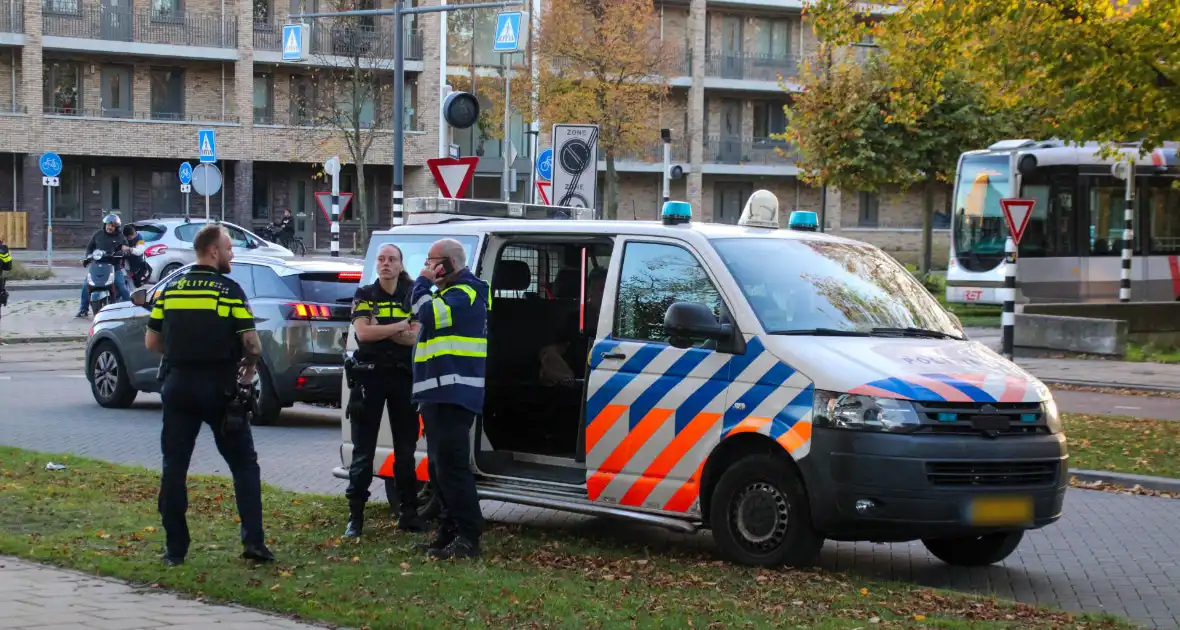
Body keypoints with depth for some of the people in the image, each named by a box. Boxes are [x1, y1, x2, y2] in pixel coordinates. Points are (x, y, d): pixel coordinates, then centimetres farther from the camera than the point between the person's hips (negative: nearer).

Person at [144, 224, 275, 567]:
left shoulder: (170, 290, 5)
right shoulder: (229, 291, -7)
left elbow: (152, 342, 6)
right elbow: (252, 345, -12)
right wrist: (248, 369, 7)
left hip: (178, 384, 3)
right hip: (219, 387, -3)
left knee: (174, 467, 8)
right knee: (244, 465, 8)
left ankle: (175, 548, 7)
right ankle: (253, 540, 0)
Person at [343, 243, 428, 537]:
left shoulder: (412, 297, 7)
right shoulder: (365, 296, 4)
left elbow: (417, 336, -6)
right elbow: (363, 332, -12)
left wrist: (380, 331, -14)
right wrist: (400, 327, -11)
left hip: (403, 376, 2)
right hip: (370, 375, -2)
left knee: (406, 449, 8)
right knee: (363, 450, -1)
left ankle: (408, 513, 16)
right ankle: (355, 515, 3)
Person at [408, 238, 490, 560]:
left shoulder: (465, 294, -11)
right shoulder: (451, 294, 24)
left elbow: (429, 314, -23)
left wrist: (423, 283, -11)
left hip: (452, 394, -11)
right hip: (440, 393, 11)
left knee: (451, 465, -15)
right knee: (440, 466, 14)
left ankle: (468, 536, -16)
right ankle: (450, 530, 20)